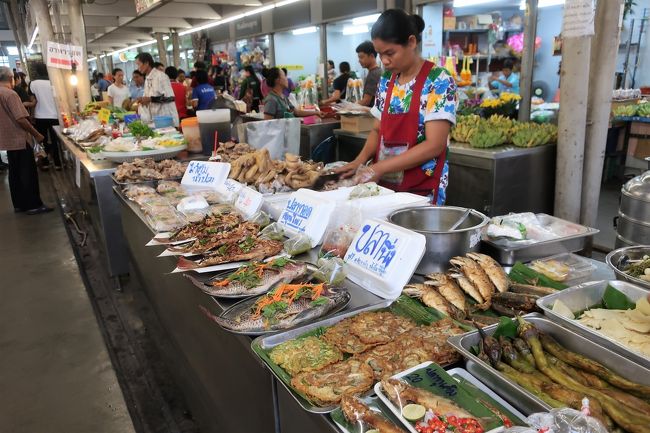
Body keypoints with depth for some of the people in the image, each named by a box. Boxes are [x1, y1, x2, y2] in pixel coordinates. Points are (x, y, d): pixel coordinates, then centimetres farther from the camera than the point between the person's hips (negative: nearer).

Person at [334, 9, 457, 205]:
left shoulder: (439, 81, -13)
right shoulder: (386, 80, 6)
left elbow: (434, 145, -19)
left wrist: (379, 168, -22)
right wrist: (360, 161, -7)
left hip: (422, 190, -5)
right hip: (384, 184, 6)